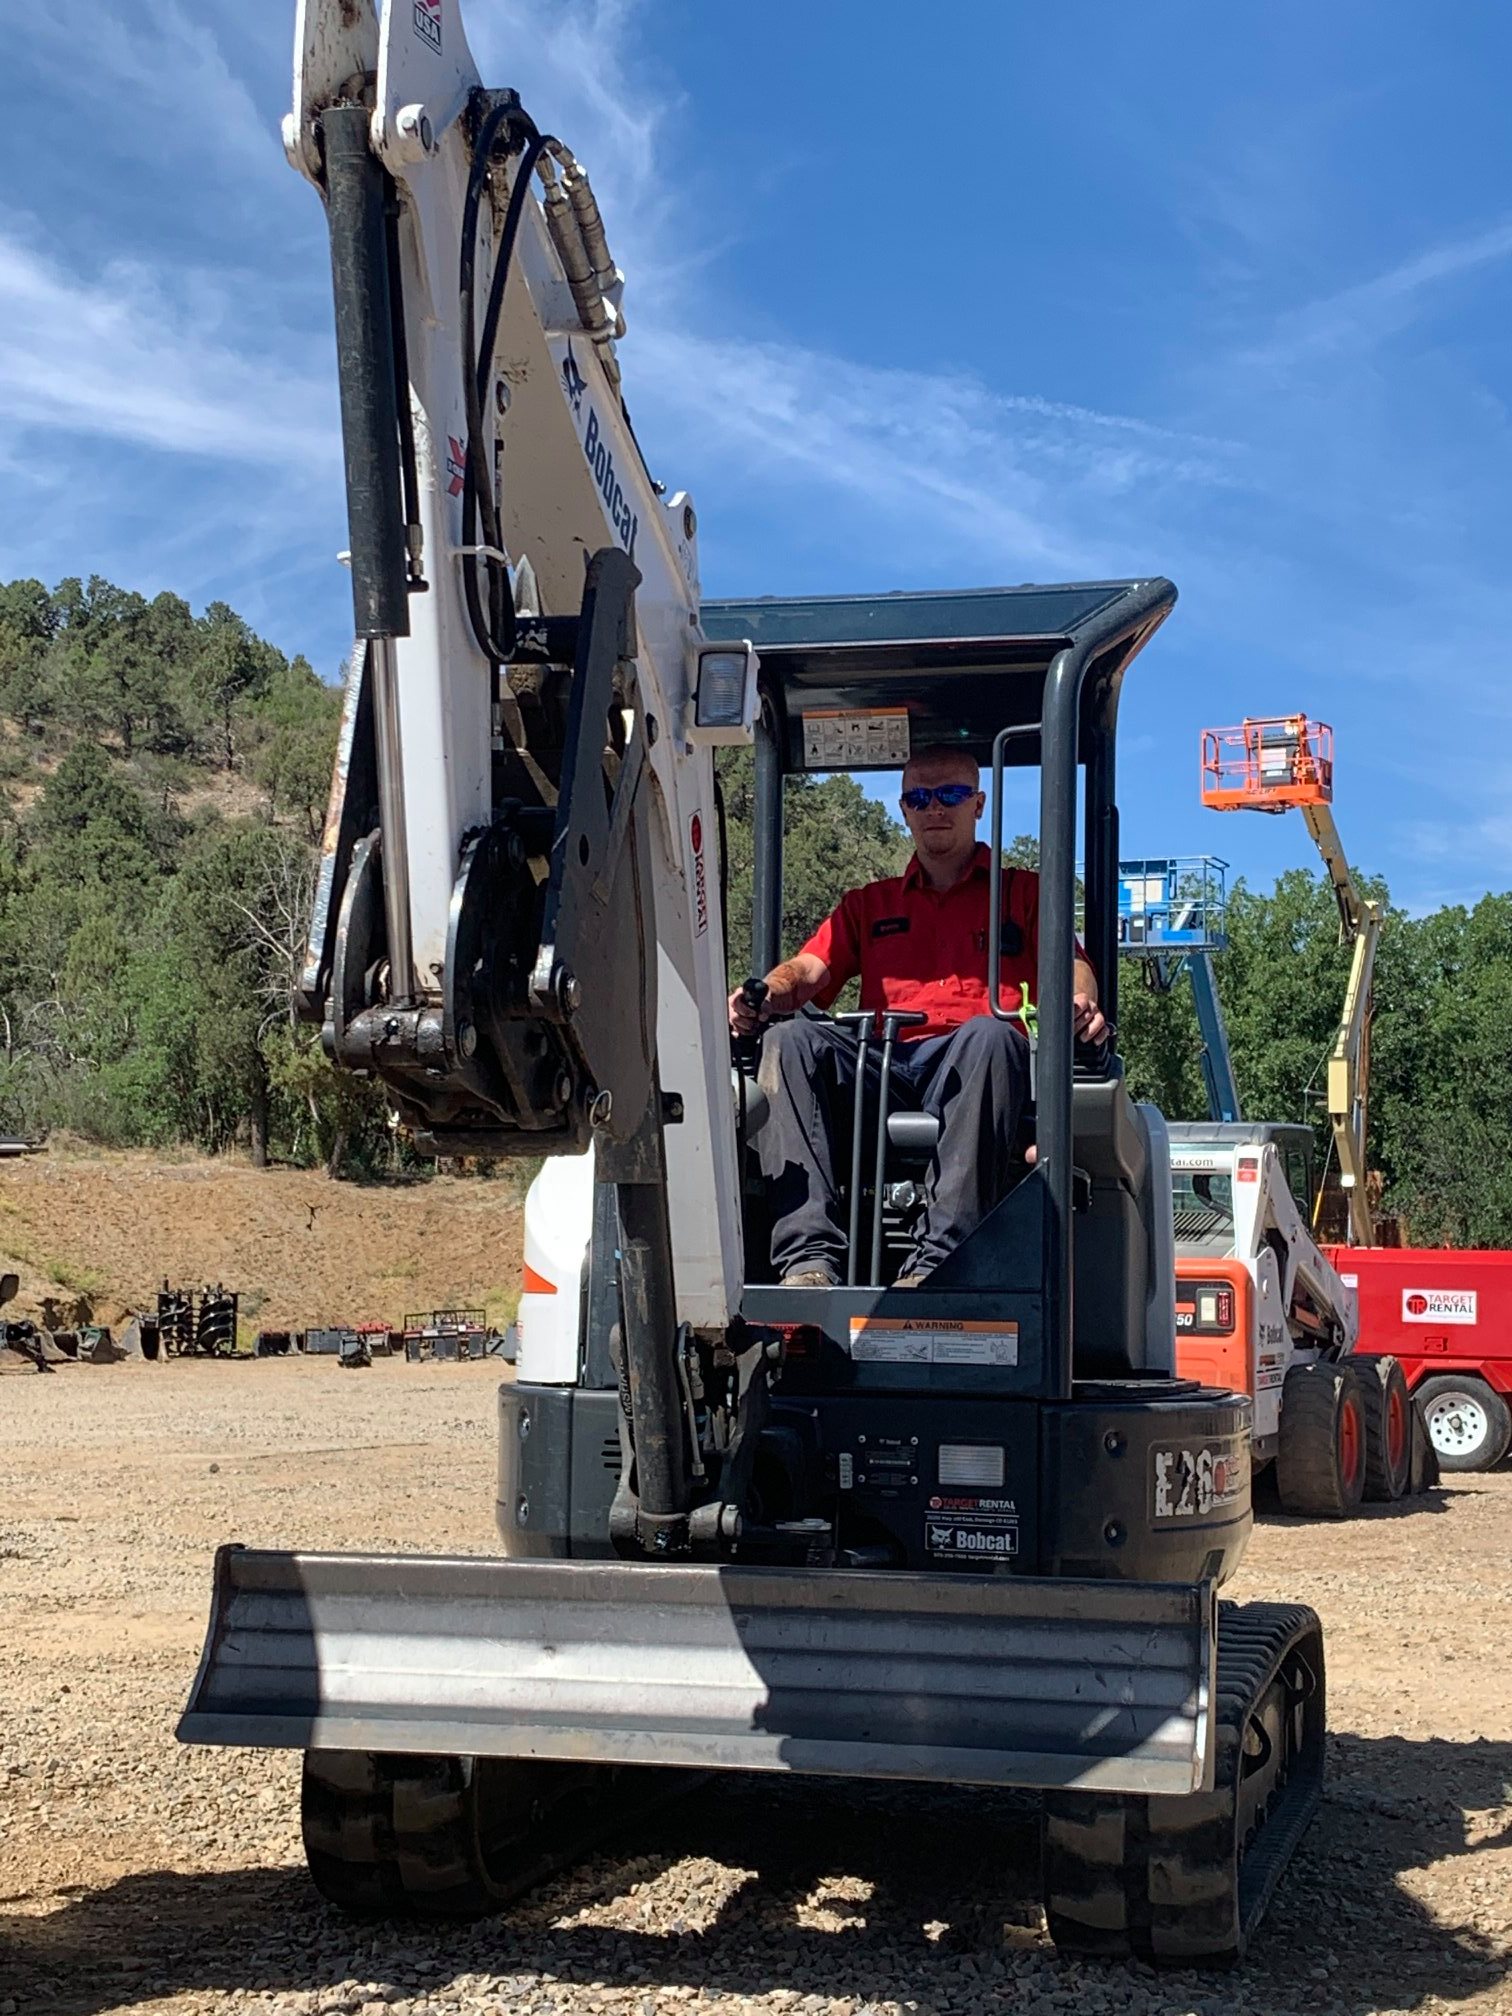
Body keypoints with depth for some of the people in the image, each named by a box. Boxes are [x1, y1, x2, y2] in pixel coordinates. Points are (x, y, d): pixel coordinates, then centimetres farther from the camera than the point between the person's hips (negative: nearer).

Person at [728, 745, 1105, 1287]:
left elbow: (1071, 963, 7)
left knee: (989, 1034, -37)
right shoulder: (867, 905, 31)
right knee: (790, 1038, -27)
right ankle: (809, 1257, -40)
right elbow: (809, 970, 15)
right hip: (881, 1069, 2)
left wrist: (1080, 999, -19)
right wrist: (761, 997, -10)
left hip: (970, 1078, -2)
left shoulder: (1024, 892, 24)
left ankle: (936, 1261, -45)